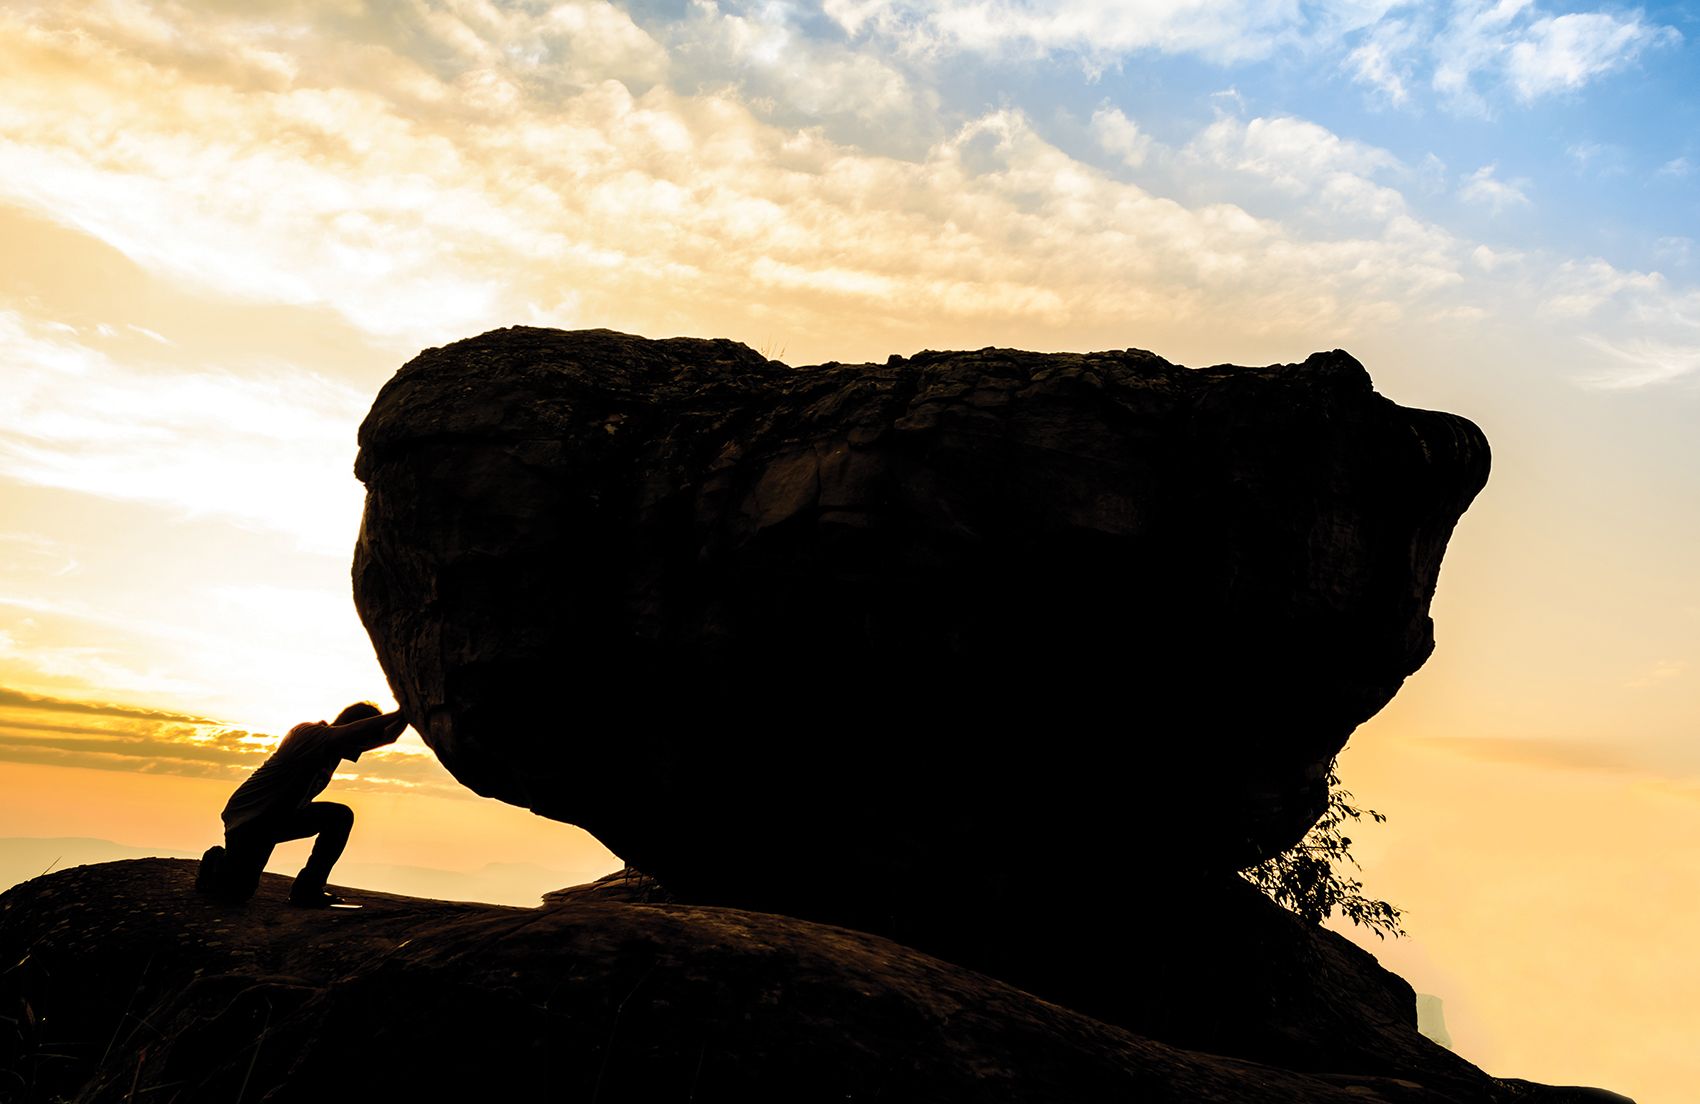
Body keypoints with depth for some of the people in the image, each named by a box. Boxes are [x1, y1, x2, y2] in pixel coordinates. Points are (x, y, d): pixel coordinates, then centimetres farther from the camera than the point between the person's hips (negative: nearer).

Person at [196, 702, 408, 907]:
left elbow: (386, 736, -1)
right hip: (247, 817, -8)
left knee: (341, 816, -7)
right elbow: (352, 733, -48)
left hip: (283, 816, 8)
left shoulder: (334, 744, -1)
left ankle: (307, 889, -5)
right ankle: (217, 861, 21)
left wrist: (404, 717, -19)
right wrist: (397, 715, -48)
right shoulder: (308, 733, -27)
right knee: (239, 891, -13)